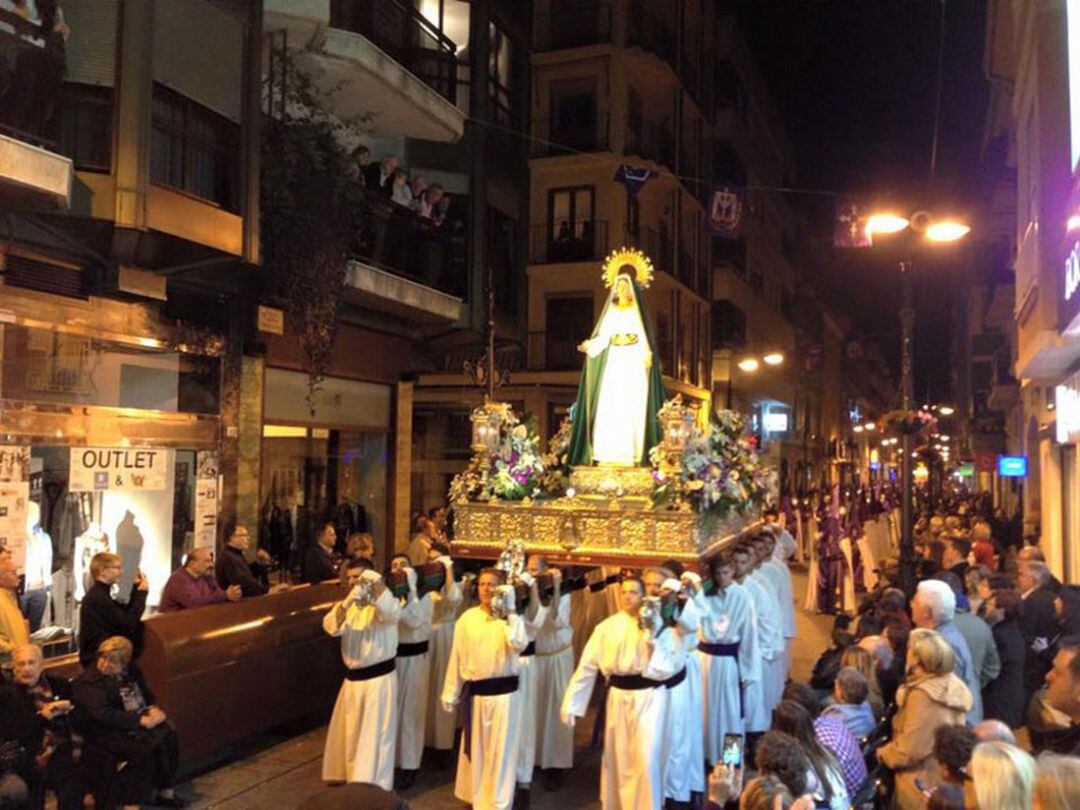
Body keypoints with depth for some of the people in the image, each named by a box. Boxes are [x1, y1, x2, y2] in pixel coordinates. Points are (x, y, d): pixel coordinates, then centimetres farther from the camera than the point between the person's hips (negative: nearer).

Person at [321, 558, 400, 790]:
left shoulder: (380, 605, -10)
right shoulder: (346, 605, 7)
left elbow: (394, 614, -34)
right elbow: (331, 627, -13)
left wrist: (377, 582, -40)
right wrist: (348, 601, -30)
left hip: (379, 678, -6)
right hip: (353, 678, 7)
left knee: (376, 735, 0)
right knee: (349, 732, 19)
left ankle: (374, 786, 11)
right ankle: (351, 776, 39)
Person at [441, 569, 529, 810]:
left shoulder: (509, 617, -4)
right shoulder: (467, 618, 1)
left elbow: (519, 644, -24)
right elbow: (457, 657, 6)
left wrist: (510, 609, -22)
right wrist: (451, 693, 8)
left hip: (504, 692, -3)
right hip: (475, 693, 3)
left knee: (501, 751, 3)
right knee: (476, 749, 16)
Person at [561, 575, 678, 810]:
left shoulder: (658, 626, -4)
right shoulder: (607, 626, -1)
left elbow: (666, 669, -8)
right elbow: (587, 666, -2)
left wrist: (651, 639, -18)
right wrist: (571, 703, -4)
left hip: (649, 696, -2)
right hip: (618, 696, 2)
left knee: (646, 759, -8)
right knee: (616, 757, 13)